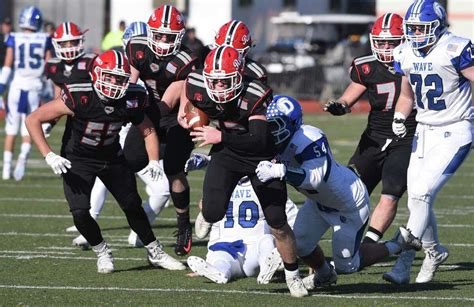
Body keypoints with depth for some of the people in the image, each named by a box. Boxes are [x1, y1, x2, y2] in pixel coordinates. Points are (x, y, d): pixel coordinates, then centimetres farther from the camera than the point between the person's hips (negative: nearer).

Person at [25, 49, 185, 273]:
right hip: (78, 160, -3)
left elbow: (148, 131, 1)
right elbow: (33, 120, -25)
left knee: (132, 206, 4)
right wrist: (48, 156, -32)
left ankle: (155, 253, 26)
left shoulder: (130, 101, -18)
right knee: (80, 213, -18)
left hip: (112, 158, 3)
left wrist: (154, 161, -16)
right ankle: (102, 252, 9)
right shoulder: (79, 99, -30)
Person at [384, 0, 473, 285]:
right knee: (416, 199, 7)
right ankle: (434, 251, 27)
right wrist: (399, 118, 1)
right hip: (424, 133, 7)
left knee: (422, 193, -16)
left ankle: (405, 258, -11)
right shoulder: (407, 54, 5)